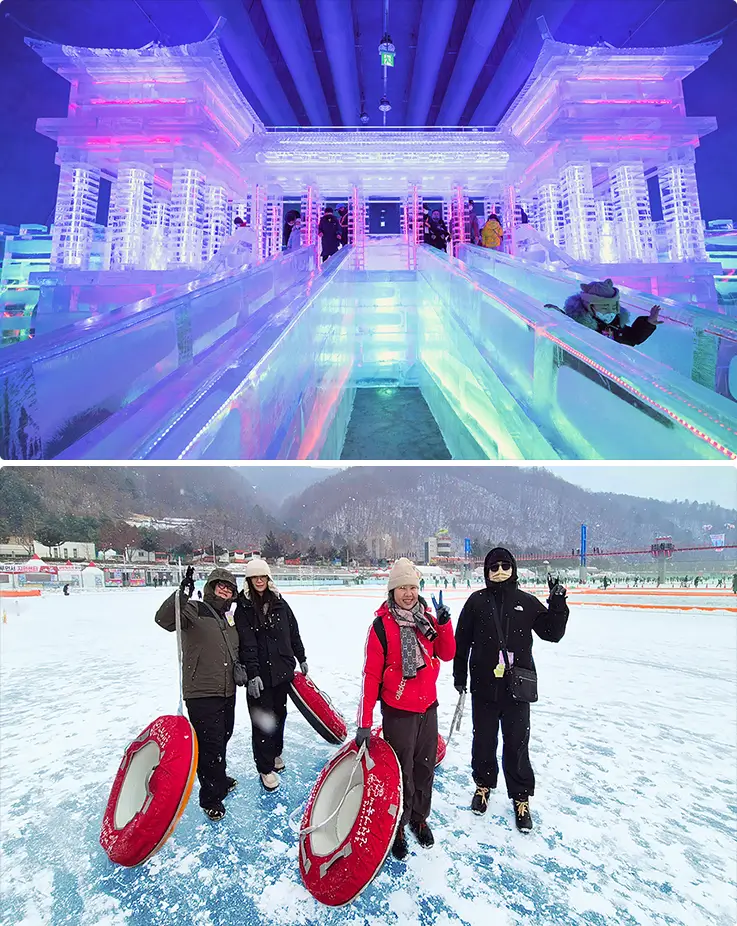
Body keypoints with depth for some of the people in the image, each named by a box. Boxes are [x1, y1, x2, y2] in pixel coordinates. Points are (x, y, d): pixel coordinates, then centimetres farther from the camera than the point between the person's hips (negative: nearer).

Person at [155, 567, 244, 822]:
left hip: (227, 692, 8)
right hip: (201, 694, -8)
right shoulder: (194, 610, -12)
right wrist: (183, 593, -45)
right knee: (209, 745, 0)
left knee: (222, 739, 23)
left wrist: (238, 666, 9)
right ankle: (211, 798, 19)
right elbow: (164, 619, -32)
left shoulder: (229, 619, 12)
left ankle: (218, 779, 47)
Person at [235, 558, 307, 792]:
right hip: (259, 673, -4)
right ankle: (266, 768, 16)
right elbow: (246, 643, -15)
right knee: (262, 719, 1)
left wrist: (301, 658, 15)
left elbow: (293, 632, 11)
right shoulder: (244, 607, -8)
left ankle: (275, 753, 38)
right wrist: (252, 674, -21)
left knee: (279, 713, 16)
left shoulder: (280, 603, 3)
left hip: (283, 668, 4)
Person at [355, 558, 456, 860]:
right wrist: (364, 722, -15)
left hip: (428, 707, 5)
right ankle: (397, 826, 32)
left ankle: (419, 818, 42)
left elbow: (447, 655, 2)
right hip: (398, 712, -5)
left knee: (425, 767, 19)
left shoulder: (427, 619, 0)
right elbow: (371, 674, -15)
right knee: (401, 772, 7)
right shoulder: (381, 625, -16)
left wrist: (444, 625, -15)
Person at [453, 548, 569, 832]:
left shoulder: (527, 602, -1)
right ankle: (483, 784, 39)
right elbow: (462, 640, 1)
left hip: (517, 686, 0)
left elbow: (552, 633, 2)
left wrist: (558, 604, -11)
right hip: (483, 685, 0)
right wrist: (460, 674, 2)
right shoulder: (477, 601, -4)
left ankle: (521, 797, 28)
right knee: (483, 740, 15)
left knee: (517, 744, 9)